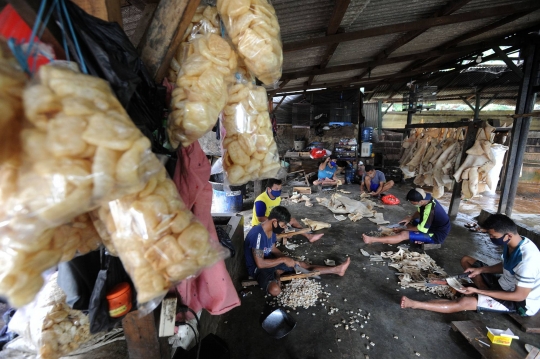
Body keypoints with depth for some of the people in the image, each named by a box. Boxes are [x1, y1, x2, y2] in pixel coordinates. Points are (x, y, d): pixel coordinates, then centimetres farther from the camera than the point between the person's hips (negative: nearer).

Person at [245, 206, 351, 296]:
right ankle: (276, 274, -1)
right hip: (258, 267, -8)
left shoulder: (270, 230, -4)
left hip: (269, 260, 8)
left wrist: (288, 260, -4)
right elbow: (260, 264, -31)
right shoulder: (258, 235, -33)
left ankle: (335, 270, 16)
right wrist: (283, 260, -24)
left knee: (301, 265, 6)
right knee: (275, 290, -34)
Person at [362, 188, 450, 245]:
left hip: (436, 235, -9)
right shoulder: (427, 199, -8)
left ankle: (372, 239, -25)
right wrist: (410, 218, -7)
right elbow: (419, 212, 12)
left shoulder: (430, 210, -35)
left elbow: (421, 229, -26)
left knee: (404, 234, -23)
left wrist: (404, 228, -12)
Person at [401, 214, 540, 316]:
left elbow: (519, 296, -28)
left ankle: (414, 304, -22)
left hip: (522, 302, -9)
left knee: (464, 302, -27)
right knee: (466, 260, 7)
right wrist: (480, 269, -6)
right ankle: (487, 294, -1)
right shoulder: (510, 243, -8)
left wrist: (478, 291, -27)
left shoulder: (527, 258, -34)